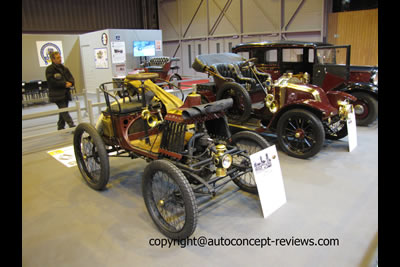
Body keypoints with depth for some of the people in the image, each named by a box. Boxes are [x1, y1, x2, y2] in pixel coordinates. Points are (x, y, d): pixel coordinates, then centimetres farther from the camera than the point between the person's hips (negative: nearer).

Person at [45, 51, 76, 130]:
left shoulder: (64, 68, 15)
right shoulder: (49, 69, -6)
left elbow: (71, 77, 14)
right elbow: (52, 82, -15)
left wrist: (70, 83, -9)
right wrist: (64, 84, -17)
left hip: (65, 93, 7)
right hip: (57, 95, -7)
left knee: (63, 111, 11)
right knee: (64, 111, -11)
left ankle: (60, 127, 21)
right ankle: (72, 126, -16)